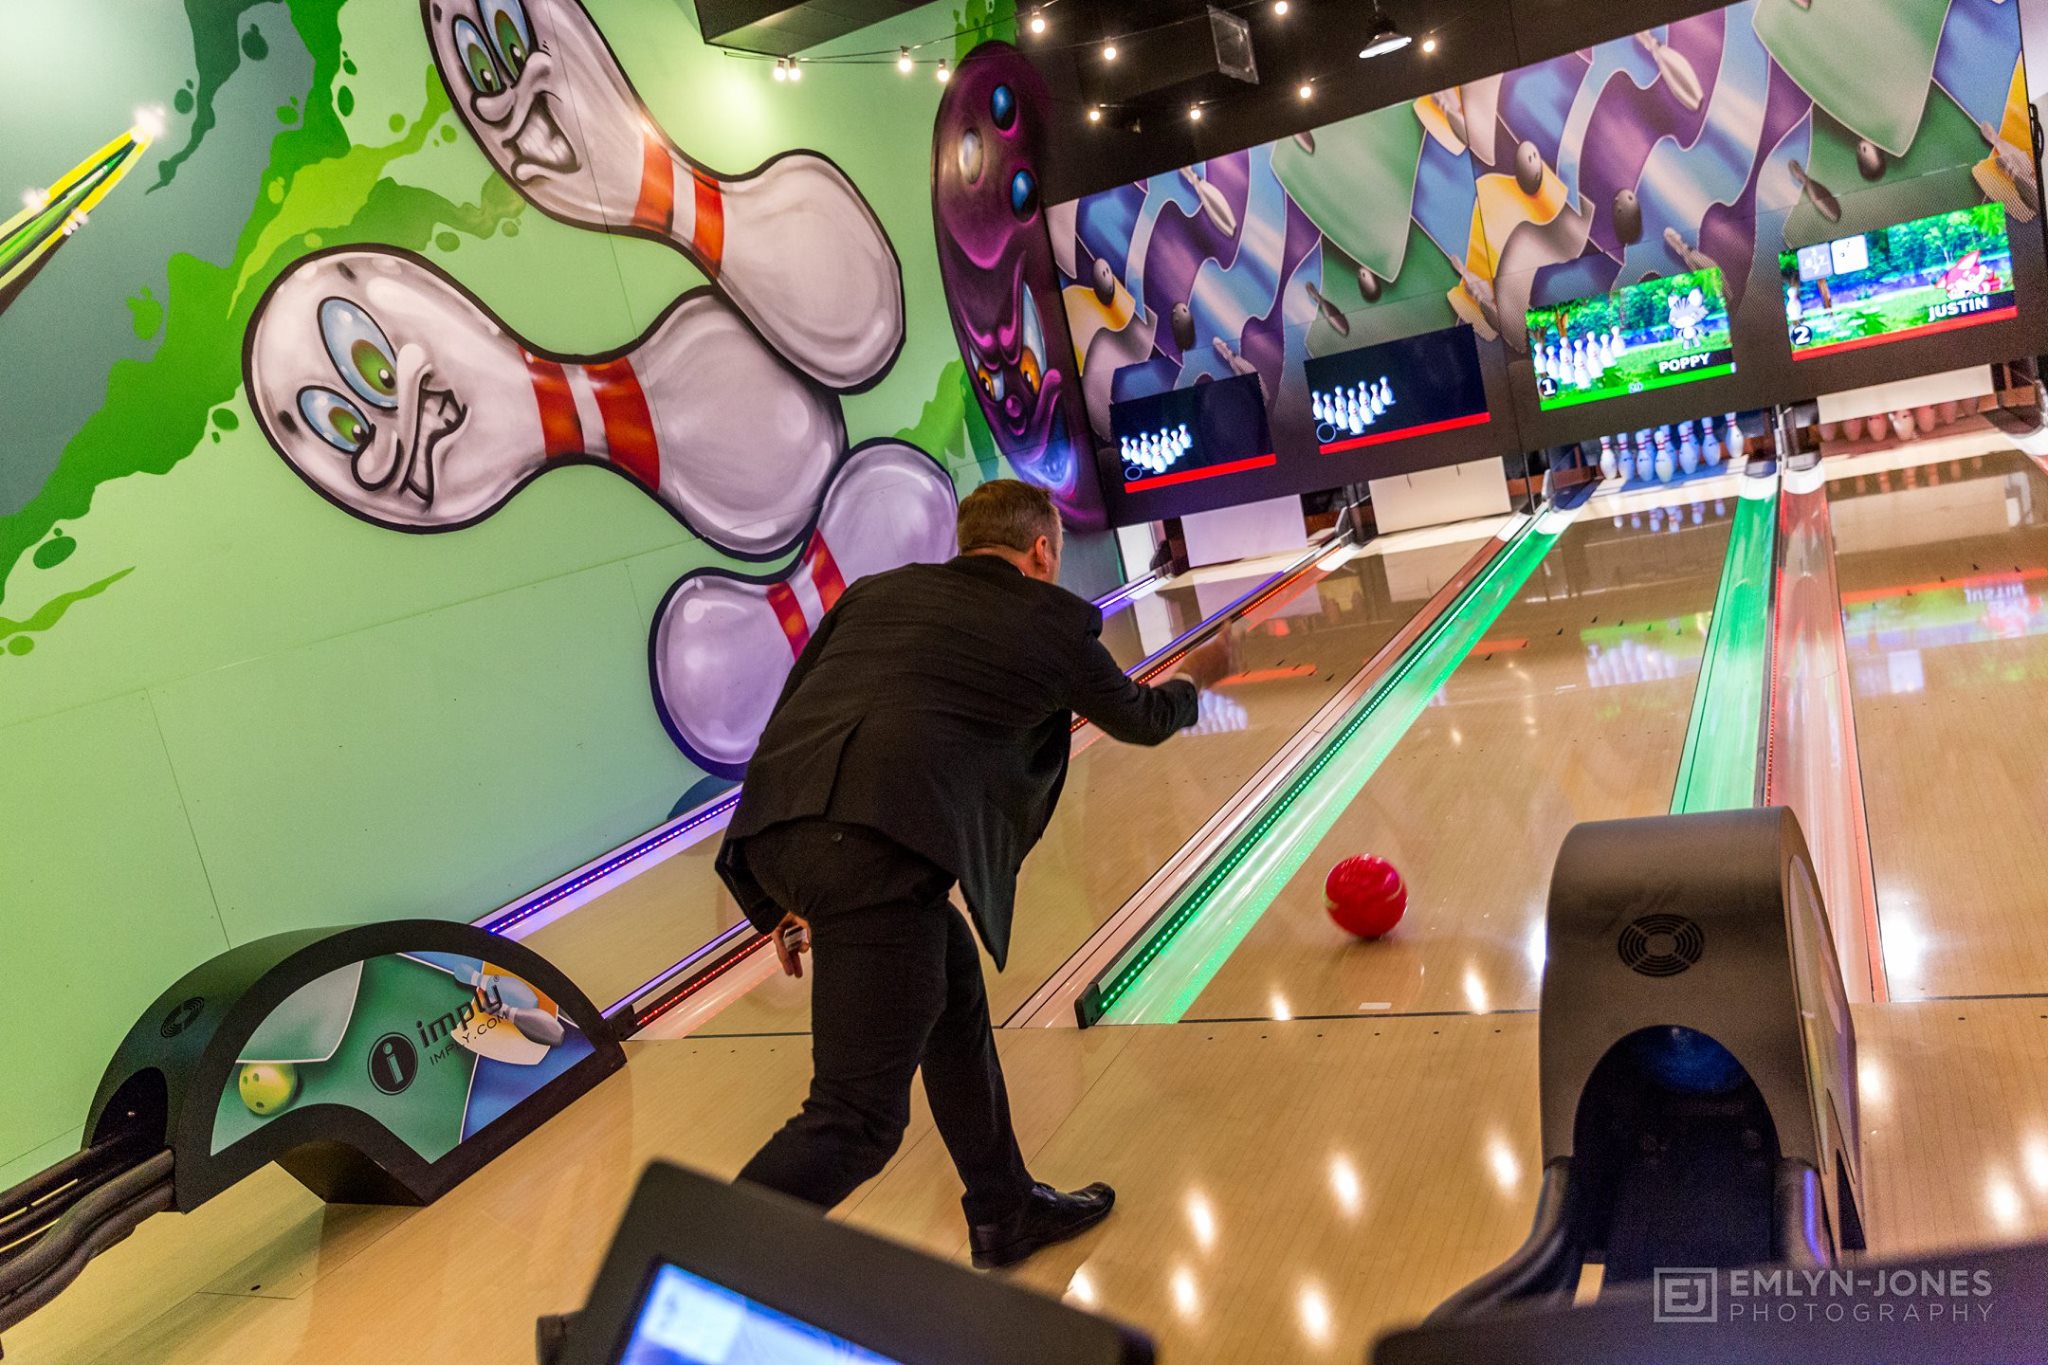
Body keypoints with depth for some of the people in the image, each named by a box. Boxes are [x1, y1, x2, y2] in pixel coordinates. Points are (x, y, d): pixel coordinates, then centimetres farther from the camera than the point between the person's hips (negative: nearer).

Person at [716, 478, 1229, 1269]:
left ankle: (1006, 1214, 42)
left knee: (952, 992, 27)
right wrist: (1195, 678, 57)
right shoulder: (1055, 621, 16)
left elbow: (791, 714, 21)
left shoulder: (878, 591, 25)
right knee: (856, 1123, 0)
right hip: (879, 848, -7)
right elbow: (1140, 719, 33)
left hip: (774, 833, 7)